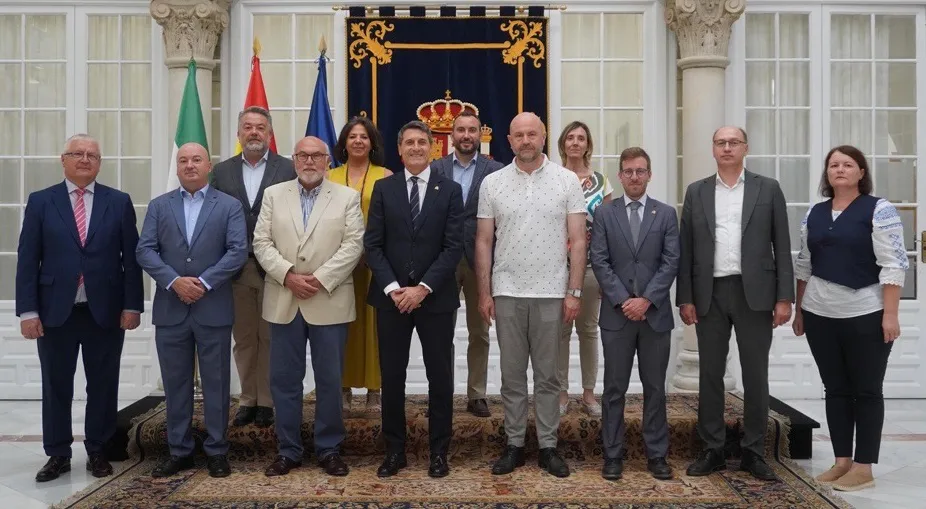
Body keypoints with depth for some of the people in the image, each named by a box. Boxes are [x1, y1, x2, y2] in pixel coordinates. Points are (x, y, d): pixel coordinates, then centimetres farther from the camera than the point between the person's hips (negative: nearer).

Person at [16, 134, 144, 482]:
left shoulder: (119, 202, 4)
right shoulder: (40, 202, 4)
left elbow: (131, 257, 1)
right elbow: (27, 260, 1)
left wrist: (132, 305, -5)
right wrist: (28, 310, -6)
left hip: (105, 311, 0)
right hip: (55, 311, 0)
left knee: (103, 386, 9)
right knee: (56, 387, 10)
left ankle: (97, 452, 24)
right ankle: (58, 455, 24)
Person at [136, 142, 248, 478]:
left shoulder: (229, 206, 4)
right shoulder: (159, 206, 10)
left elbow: (238, 251, -7)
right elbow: (145, 251, 0)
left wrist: (204, 282, -15)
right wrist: (174, 281, -14)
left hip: (213, 308, -2)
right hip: (170, 309, 2)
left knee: (216, 383, 5)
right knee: (175, 383, 9)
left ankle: (216, 451, 17)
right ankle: (179, 451, 21)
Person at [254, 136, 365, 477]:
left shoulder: (347, 197, 5)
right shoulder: (274, 195, 10)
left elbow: (353, 245, -5)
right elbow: (262, 243, 3)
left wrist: (320, 279, -15)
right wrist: (288, 275, -12)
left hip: (329, 302, -2)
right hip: (283, 302, 2)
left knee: (329, 380, 5)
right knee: (284, 380, 7)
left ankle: (329, 449, 18)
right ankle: (288, 450, 19)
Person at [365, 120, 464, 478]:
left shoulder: (450, 190, 2)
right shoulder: (383, 189, 6)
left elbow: (454, 247, -5)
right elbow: (373, 244, 0)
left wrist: (423, 288, -14)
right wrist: (392, 288, -11)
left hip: (436, 298, -1)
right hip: (391, 297, 1)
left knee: (440, 376, 6)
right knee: (392, 377, 7)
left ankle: (439, 452, 20)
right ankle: (395, 451, 21)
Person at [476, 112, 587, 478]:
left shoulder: (567, 180, 0)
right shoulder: (492, 183, 3)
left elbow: (578, 240, -1)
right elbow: (483, 241, 5)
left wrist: (574, 292, -6)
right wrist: (484, 292, 1)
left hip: (551, 293, -1)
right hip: (507, 293, 1)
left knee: (547, 375, 8)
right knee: (512, 374, 9)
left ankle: (548, 446, 20)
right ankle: (514, 445, 21)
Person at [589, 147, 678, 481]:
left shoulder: (666, 214, 6)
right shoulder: (604, 213, 5)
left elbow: (671, 262, -1)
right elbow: (599, 262, -2)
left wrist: (647, 299, -12)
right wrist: (623, 300, -12)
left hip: (656, 313, 1)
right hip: (617, 314, -1)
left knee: (655, 388, 9)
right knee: (615, 388, 5)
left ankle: (657, 454, 19)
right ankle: (613, 454, 14)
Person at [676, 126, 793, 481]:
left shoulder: (768, 189, 5)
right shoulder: (696, 192, 8)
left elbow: (782, 246, 2)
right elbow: (685, 249, 6)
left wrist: (784, 298, -4)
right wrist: (685, 299, -1)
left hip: (754, 293, -1)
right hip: (710, 295, 1)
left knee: (755, 376, 5)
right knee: (710, 375, 6)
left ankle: (753, 452, 17)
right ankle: (712, 450, 17)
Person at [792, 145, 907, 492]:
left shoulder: (878, 209, -5)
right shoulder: (814, 214, 10)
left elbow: (893, 264, -10)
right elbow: (804, 265, 14)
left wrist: (890, 314, -15)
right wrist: (799, 310, 13)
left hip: (866, 315, -5)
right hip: (821, 315, 5)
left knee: (867, 390, 4)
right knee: (835, 389, 10)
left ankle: (863, 468, 11)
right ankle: (841, 461, 19)